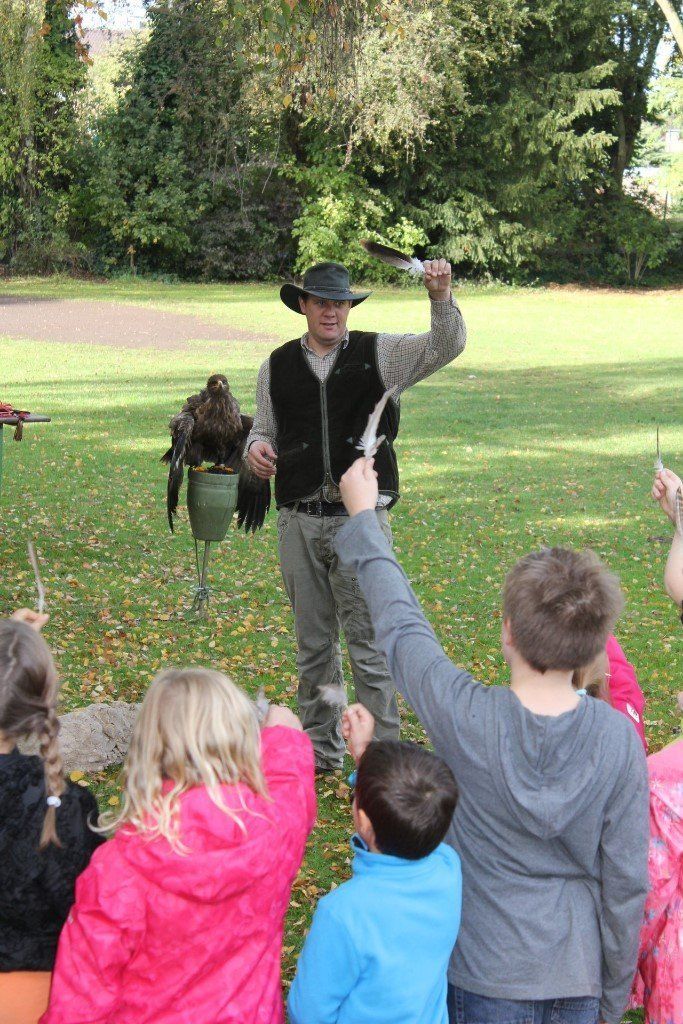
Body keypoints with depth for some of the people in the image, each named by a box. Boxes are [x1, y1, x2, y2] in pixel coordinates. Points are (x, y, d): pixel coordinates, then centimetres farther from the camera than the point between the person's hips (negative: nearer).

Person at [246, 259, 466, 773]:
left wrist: (441, 296, -24)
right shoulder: (278, 366, 12)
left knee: (369, 643, -5)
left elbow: (447, 346, -7)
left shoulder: (381, 354, 4)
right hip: (299, 521, 3)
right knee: (313, 643, 12)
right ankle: (322, 750, 25)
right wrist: (256, 447, -2)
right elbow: (265, 427, 21)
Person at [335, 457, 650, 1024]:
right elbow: (627, 878, -9)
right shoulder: (618, 738, -17)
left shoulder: (467, 718, -22)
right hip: (577, 978, 2)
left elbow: (401, 626, -5)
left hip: (485, 974, -1)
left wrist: (363, 516, 9)